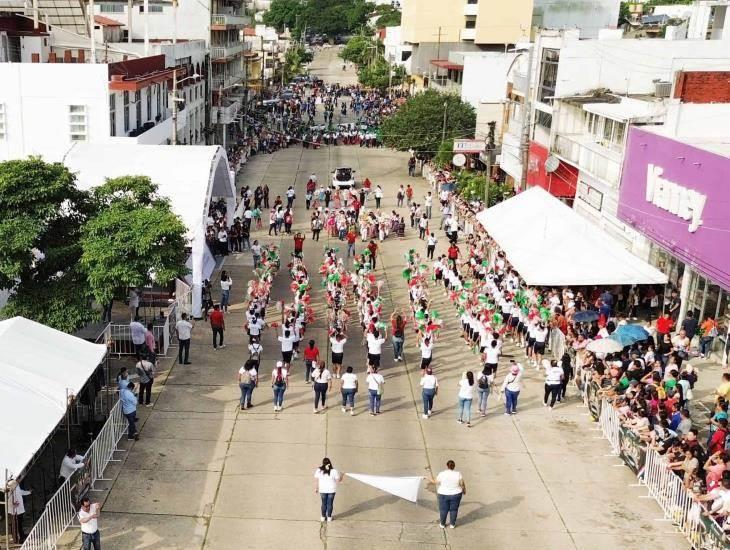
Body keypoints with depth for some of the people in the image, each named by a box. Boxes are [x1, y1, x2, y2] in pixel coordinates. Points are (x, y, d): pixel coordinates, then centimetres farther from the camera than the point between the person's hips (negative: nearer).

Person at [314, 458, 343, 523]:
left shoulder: (319, 470, -10)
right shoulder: (334, 471, -15)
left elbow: (317, 480, -4)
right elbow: (338, 480, -9)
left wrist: (316, 488, 9)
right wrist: (341, 478, 11)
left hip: (322, 490, 1)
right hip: (331, 490, -1)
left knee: (324, 503, 17)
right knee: (330, 503, 13)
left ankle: (323, 517, 25)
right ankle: (329, 517, 21)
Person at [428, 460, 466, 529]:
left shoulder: (442, 473, -15)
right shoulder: (458, 474, -14)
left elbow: (436, 482, -3)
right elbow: (462, 484, -7)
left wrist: (431, 480, 15)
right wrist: (464, 490, 11)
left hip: (444, 495, 0)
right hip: (456, 494, 0)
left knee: (443, 510, 15)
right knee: (454, 510, 16)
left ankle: (442, 524, 26)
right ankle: (452, 524, 25)